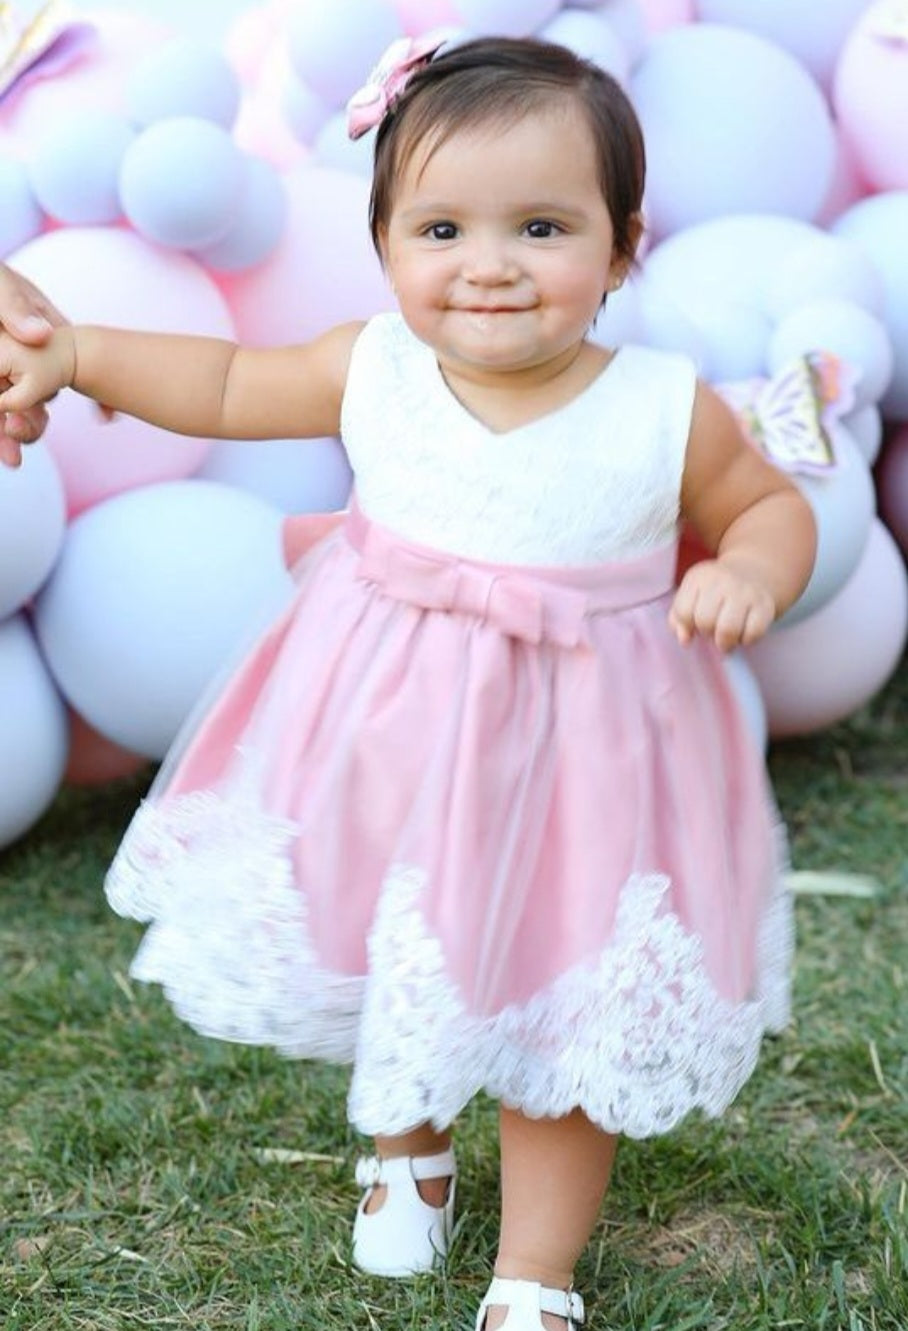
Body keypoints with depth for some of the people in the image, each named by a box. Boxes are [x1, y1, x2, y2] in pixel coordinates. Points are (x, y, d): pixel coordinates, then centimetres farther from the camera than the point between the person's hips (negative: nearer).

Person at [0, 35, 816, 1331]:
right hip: (388, 743, 2)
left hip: (576, 755, -2)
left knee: (564, 1020, 9)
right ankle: (406, 1143, 54)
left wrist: (751, 573, -21)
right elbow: (227, 384, 6)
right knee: (403, 966, 22)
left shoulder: (668, 412, -17)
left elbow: (771, 504, 0)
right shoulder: (375, 373, -12)